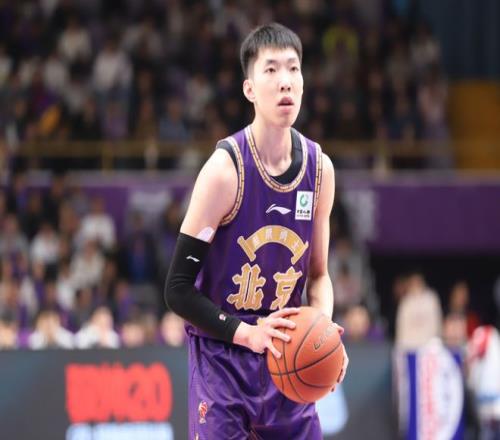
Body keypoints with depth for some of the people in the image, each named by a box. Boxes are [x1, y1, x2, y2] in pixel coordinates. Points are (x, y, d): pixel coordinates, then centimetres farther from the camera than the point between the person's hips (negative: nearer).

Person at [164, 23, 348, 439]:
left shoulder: (320, 168, 1)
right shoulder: (225, 169, -16)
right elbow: (179, 290, -13)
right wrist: (246, 334, -23)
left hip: (288, 361, 5)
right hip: (222, 360, -5)